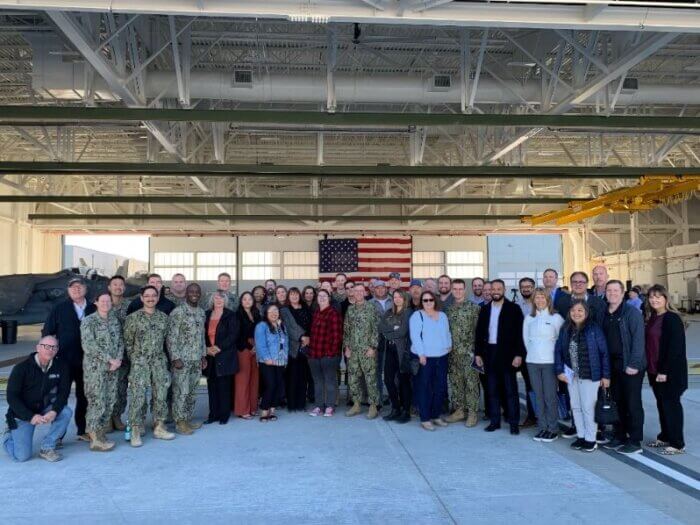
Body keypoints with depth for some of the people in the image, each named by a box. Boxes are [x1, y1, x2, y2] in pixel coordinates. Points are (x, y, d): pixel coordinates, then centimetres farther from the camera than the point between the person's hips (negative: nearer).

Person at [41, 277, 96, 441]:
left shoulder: (93, 309, 3)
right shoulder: (59, 308, 0)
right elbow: (47, 332, 1)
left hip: (87, 361, 2)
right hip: (64, 361, -2)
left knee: (84, 397, 11)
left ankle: (82, 431, 23)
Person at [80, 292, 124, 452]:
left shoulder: (115, 320, 10)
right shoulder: (89, 321, -7)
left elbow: (120, 341, 12)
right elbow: (89, 346, -14)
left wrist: (118, 359, -5)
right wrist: (109, 359, -16)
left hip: (113, 368, 6)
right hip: (95, 368, -6)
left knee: (110, 402, 7)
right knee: (97, 402, -4)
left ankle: (100, 434, 20)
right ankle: (95, 440, 5)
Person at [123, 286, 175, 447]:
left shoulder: (163, 317, 8)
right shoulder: (133, 317, -3)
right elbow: (127, 341, 0)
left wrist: (165, 357, 9)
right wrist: (135, 358, 0)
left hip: (159, 361, 4)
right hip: (139, 362, -4)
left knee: (161, 394, 6)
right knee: (138, 396, -7)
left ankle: (159, 427, 17)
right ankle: (135, 431, 1)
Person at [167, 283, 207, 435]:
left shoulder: (202, 313, 10)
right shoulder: (178, 312, -10)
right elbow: (171, 337, -12)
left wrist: (204, 355, 13)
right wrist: (175, 358, -16)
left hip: (197, 360, 6)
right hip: (182, 360, -6)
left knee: (192, 392, 12)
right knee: (181, 392, -2)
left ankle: (188, 419, 23)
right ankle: (180, 422, 9)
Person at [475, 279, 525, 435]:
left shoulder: (513, 308, -4)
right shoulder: (485, 309, 8)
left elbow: (519, 332, -7)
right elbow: (479, 332, 10)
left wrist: (518, 354, -13)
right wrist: (478, 353, 5)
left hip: (507, 354, -4)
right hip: (490, 353, 4)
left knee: (511, 390, 3)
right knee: (492, 390, 9)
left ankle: (514, 422, 11)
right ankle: (495, 421, 18)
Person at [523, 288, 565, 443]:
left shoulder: (556, 318, -3)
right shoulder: (528, 318, 7)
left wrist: (556, 356, 2)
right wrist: (533, 352, 11)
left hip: (550, 362, -3)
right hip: (532, 362, 3)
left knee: (550, 396, -2)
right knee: (538, 396, 8)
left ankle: (553, 429, 10)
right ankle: (542, 427, 17)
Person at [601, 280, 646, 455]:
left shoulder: (632, 312, -8)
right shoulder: (604, 314, 11)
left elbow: (638, 339, -14)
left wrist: (634, 364, -19)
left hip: (630, 366, -6)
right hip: (612, 365, 6)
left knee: (633, 404, 1)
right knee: (616, 402, 12)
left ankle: (635, 442, 9)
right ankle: (620, 437, 23)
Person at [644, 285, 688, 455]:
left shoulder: (672, 319, -14)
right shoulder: (652, 318, 10)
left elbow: (676, 347, -19)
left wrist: (664, 370, -20)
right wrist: (650, 368, 9)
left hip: (670, 371, -8)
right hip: (655, 370, 8)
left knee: (671, 404, 0)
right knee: (662, 404, 15)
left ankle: (677, 444, 11)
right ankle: (665, 437, 27)